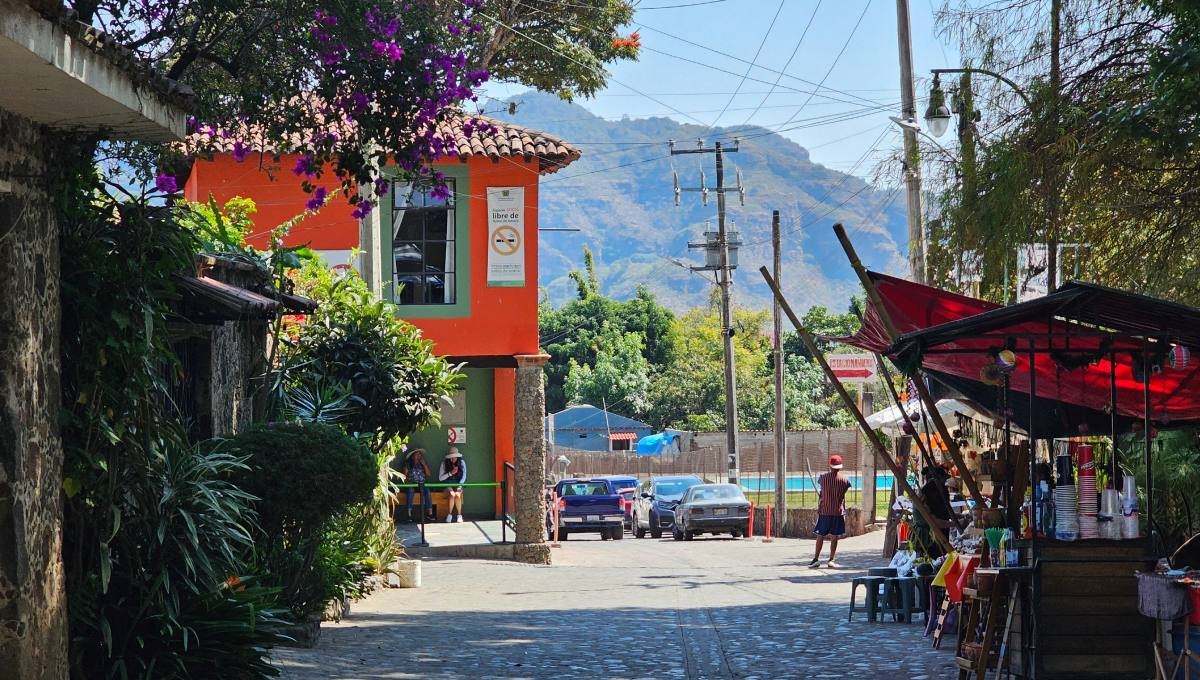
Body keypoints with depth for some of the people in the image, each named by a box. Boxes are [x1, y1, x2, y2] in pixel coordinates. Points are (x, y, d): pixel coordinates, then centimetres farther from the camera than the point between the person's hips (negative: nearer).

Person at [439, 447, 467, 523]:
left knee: (457, 495, -32)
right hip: (448, 485, 0)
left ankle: (459, 515, -18)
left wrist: (459, 485, -17)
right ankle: (449, 515, -18)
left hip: (458, 485, 0)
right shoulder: (444, 463, -3)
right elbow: (440, 478, -5)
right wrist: (450, 473, -18)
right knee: (452, 494, -32)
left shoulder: (461, 463, 0)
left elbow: (464, 476, -1)